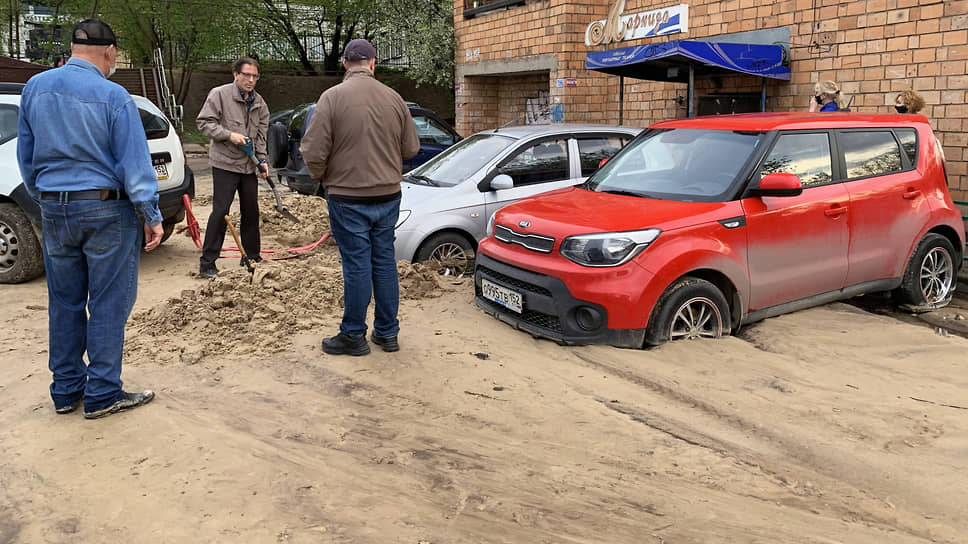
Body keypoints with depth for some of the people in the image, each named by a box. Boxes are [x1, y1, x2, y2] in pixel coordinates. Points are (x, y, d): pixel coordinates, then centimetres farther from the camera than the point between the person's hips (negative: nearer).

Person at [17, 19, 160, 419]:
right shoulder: (113, 97, -13)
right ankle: (102, 395, 8)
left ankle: (66, 390, 22)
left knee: (64, 303, 13)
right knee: (108, 305, 3)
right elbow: (134, 165, -13)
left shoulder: (35, 88, 4)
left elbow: (26, 156, 13)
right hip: (106, 211, -5)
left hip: (54, 211, 6)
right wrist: (151, 217, -7)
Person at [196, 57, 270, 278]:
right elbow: (204, 122, -10)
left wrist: (262, 160, 7)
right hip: (225, 163, -6)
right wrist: (229, 135, -19)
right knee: (220, 212, -10)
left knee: (251, 211, 12)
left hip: (249, 165, 6)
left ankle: (252, 257, 26)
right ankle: (207, 262, -4)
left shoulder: (259, 103, 11)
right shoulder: (219, 94, -7)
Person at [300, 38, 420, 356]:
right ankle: (387, 333, 21)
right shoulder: (394, 98, 1)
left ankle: (353, 336, 13)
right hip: (388, 196, 4)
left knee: (356, 266, 2)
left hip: (348, 198, -4)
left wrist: (323, 176, 7)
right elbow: (411, 148, 8)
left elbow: (313, 152, -13)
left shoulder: (332, 97, -11)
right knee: (385, 262, 12)